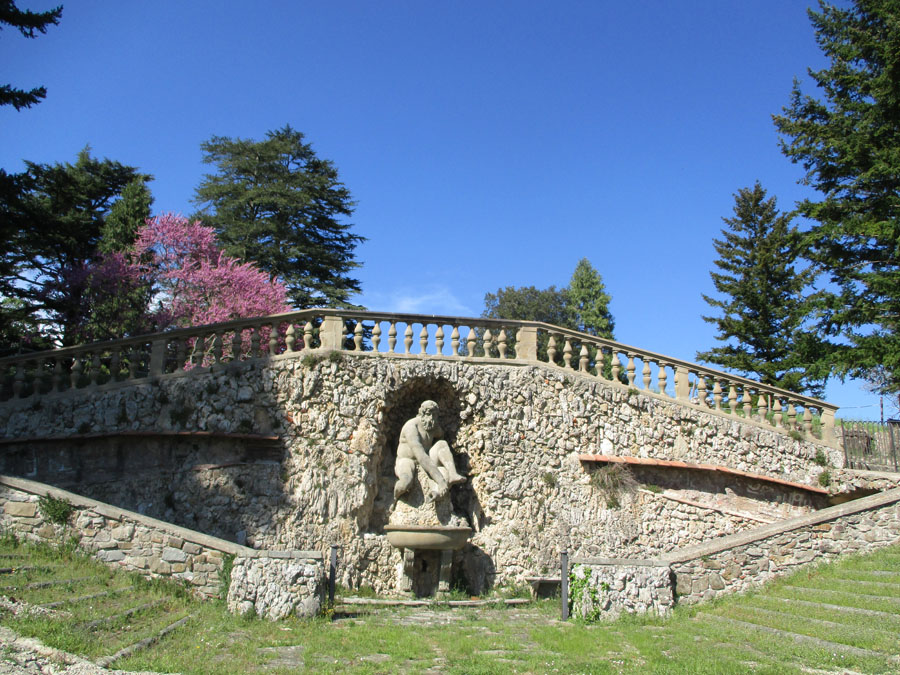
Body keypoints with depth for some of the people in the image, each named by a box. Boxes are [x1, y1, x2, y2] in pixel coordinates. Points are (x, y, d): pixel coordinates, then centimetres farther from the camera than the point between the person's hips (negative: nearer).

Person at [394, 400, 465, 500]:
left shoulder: (435, 427, -1)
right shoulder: (411, 427, -25)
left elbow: (440, 435, 28)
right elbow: (420, 455, -36)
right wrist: (440, 480, -43)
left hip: (425, 463, 6)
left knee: (442, 444, -19)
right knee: (406, 483, -41)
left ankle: (453, 476, -41)